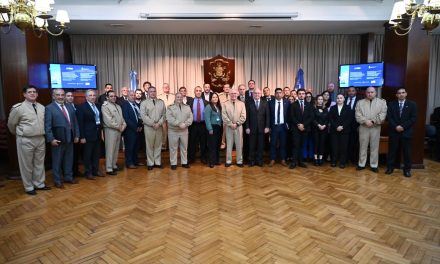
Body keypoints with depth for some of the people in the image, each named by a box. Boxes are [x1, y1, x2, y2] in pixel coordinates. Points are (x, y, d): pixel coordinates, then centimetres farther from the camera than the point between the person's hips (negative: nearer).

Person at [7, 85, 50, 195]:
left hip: (40, 139, 5)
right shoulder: (18, 108, -10)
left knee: (39, 163, 15)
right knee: (26, 165, 7)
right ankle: (29, 187, 21)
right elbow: (11, 124, 2)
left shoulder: (42, 107, 4)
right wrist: (19, 134, 14)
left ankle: (39, 184, 30)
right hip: (26, 140, -5)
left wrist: (42, 135, 14)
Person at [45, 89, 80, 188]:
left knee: (69, 159, 15)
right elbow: (47, 125, -10)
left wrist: (77, 135, 7)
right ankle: (57, 181, 18)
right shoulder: (49, 108, -6)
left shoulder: (70, 107, 11)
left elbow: (75, 122, 12)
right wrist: (51, 139, -17)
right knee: (57, 160, 6)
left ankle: (68, 177, 29)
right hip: (57, 139, -5)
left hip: (70, 138, 5)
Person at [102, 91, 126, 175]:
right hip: (110, 130, -7)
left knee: (116, 149, 13)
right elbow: (108, 121, -17)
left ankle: (114, 165, 24)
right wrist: (119, 127, -11)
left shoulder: (118, 106, 16)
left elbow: (122, 117, 16)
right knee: (110, 149, -4)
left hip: (119, 130, 8)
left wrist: (124, 125, -3)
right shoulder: (105, 106, -9)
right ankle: (109, 168, 1)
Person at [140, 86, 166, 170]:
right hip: (149, 127, -3)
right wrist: (153, 124, -14)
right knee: (149, 145, 2)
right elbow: (143, 116, -8)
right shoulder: (144, 103, 1)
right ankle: (150, 163, 10)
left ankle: (158, 162, 17)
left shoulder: (161, 102, 10)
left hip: (159, 127, 3)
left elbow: (164, 115, 5)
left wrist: (159, 123, -10)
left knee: (158, 145, 8)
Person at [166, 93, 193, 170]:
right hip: (173, 131, -3)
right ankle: (173, 163, 13)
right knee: (173, 148, 3)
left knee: (184, 147, 10)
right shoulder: (170, 107, 0)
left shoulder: (187, 107, 10)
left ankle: (184, 162, 21)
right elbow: (169, 119, -14)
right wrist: (179, 124, -21)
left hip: (184, 131, 3)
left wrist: (185, 124, -17)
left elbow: (190, 117, 0)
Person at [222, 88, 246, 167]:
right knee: (229, 144, 5)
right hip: (229, 127, 0)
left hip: (239, 127, 0)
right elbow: (224, 116, -5)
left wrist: (236, 124, -12)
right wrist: (231, 124, -13)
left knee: (239, 145, 4)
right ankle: (228, 161, 13)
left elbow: (243, 116, -2)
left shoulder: (241, 104, 6)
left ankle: (239, 161, 13)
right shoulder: (225, 104, 5)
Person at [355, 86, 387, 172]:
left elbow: (382, 115, -5)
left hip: (376, 128, 0)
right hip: (363, 127, 1)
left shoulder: (382, 102, 6)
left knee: (374, 147, 5)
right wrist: (365, 121, -17)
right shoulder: (360, 102, 8)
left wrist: (373, 121, -16)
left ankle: (374, 165, 13)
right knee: (362, 147, 7)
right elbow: (358, 115, -2)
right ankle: (361, 164, 15)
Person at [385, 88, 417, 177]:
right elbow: (389, 117, -1)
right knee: (392, 150, 6)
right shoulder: (391, 104, 6)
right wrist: (395, 126, -14)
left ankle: (407, 169, 14)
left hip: (406, 132, 0)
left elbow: (413, 118, -4)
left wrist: (403, 126, -14)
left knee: (407, 151, 4)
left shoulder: (412, 104, 4)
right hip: (394, 131, 1)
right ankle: (390, 167, 15)